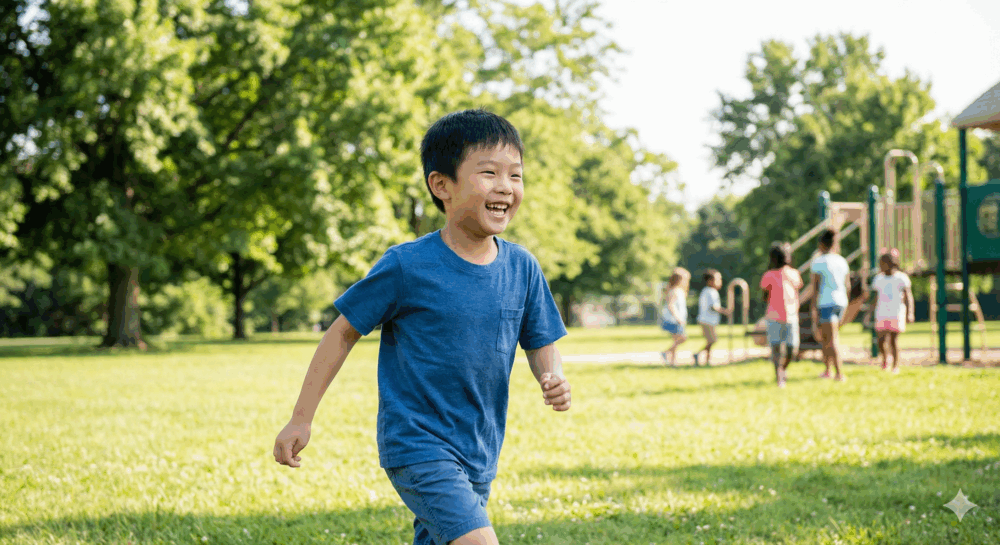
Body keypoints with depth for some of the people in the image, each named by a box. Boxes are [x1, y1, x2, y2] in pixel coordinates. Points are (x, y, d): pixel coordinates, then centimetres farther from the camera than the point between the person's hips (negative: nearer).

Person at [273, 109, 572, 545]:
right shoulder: (406, 266, -13)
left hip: (479, 455, 6)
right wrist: (301, 419, -2)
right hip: (416, 447, -6)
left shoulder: (522, 268, 0)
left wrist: (553, 380, -13)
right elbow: (343, 332, -4)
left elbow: (541, 344, 11)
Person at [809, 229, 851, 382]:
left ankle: (840, 374, -13)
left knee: (832, 340, -7)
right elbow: (847, 284, 12)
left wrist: (813, 307, -13)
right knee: (824, 336, 20)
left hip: (825, 302, -7)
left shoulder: (818, 262, -9)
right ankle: (827, 370, 21)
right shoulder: (842, 261, 10)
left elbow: (815, 286, -13)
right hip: (840, 301, 7)